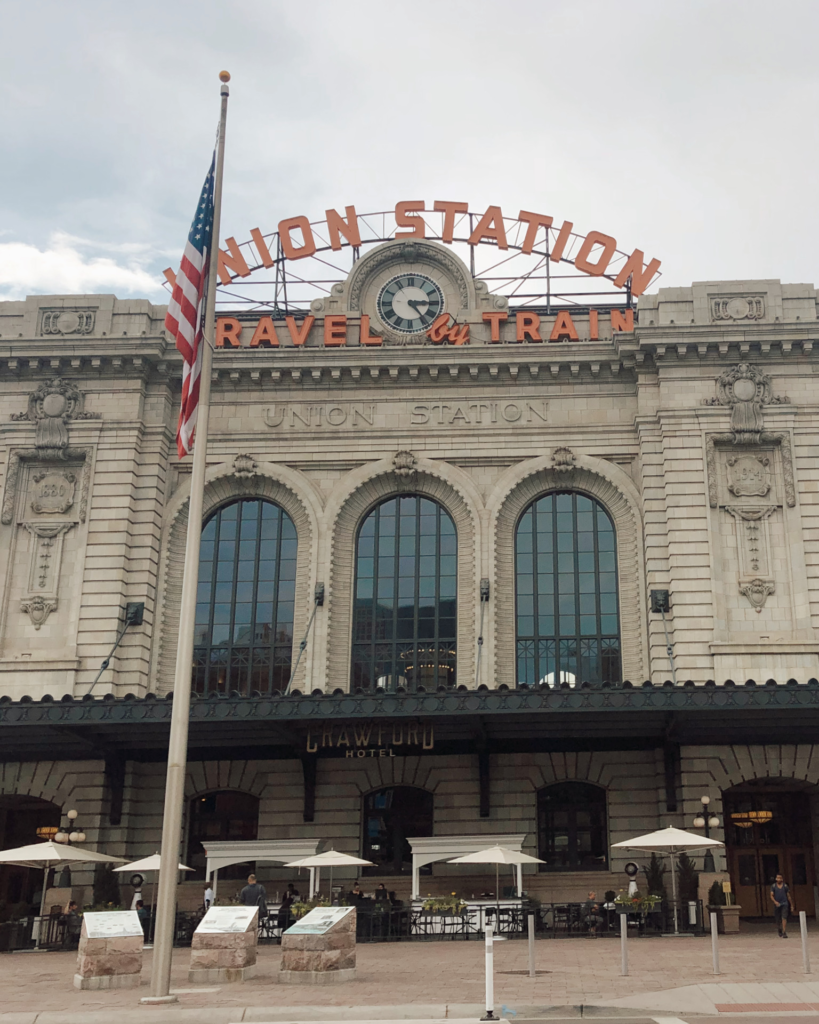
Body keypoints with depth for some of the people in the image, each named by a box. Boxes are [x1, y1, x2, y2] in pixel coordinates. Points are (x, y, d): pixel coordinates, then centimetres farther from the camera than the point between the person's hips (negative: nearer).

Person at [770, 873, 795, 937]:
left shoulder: (785, 886, 5)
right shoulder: (773, 886, 4)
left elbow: (789, 896, 11)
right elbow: (771, 896, -2)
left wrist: (791, 905, 12)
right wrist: (775, 901, -20)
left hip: (784, 904, -1)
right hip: (777, 905, 1)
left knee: (784, 918, -15)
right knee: (777, 919, 8)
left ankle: (784, 933, -18)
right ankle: (780, 932, 32)